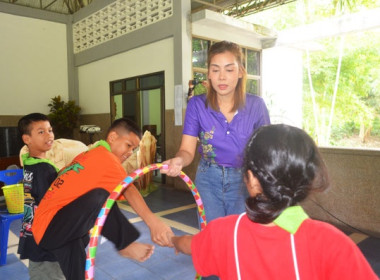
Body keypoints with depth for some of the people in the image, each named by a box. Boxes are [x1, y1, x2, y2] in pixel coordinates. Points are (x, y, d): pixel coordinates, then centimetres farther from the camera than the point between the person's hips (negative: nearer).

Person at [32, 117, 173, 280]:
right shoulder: (105, 156, -15)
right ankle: (125, 245, -11)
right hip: (49, 230, -10)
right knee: (98, 197, -29)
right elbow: (129, 191, -28)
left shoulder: (89, 155, 16)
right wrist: (153, 222, -36)